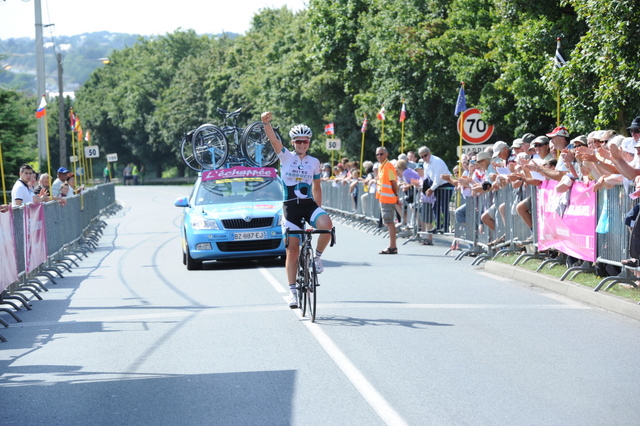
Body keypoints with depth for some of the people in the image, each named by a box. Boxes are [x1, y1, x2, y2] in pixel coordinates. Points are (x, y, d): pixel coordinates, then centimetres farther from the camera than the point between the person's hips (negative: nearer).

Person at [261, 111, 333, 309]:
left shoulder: (314, 162, 7)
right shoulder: (286, 157, 1)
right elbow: (273, 139, -15)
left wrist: (319, 209, 14)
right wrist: (266, 122, -33)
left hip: (309, 204, 1)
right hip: (290, 206, -1)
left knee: (326, 224, -31)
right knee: (292, 250, 0)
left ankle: (317, 256, -6)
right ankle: (293, 291, 7)